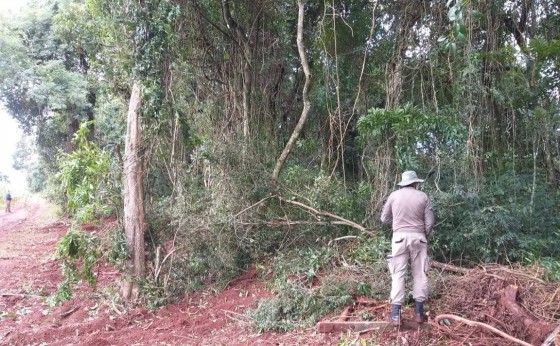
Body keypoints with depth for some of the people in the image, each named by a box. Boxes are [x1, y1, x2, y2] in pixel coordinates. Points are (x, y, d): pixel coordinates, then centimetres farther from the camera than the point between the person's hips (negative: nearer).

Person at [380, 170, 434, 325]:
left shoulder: (394, 195, 2)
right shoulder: (423, 197, 2)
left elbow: (384, 218, 8)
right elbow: (429, 222, 0)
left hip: (400, 237, 0)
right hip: (418, 237, 0)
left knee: (398, 274, 1)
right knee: (420, 274, 10)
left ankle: (395, 314, -1)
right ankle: (419, 312, 14)